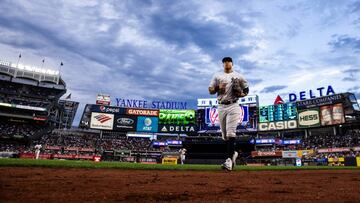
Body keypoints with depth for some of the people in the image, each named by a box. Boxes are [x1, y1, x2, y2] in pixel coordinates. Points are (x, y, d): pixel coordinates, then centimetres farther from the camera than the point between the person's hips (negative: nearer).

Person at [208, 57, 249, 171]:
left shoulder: (238, 76, 12)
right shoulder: (217, 76, 15)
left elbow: (246, 90, 14)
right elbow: (210, 90, 10)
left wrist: (241, 94, -7)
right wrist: (218, 87, -10)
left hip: (233, 106, -3)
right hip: (221, 107, 3)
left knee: (230, 132, -16)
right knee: (224, 134, 8)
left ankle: (229, 160, -19)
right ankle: (233, 153, 30)